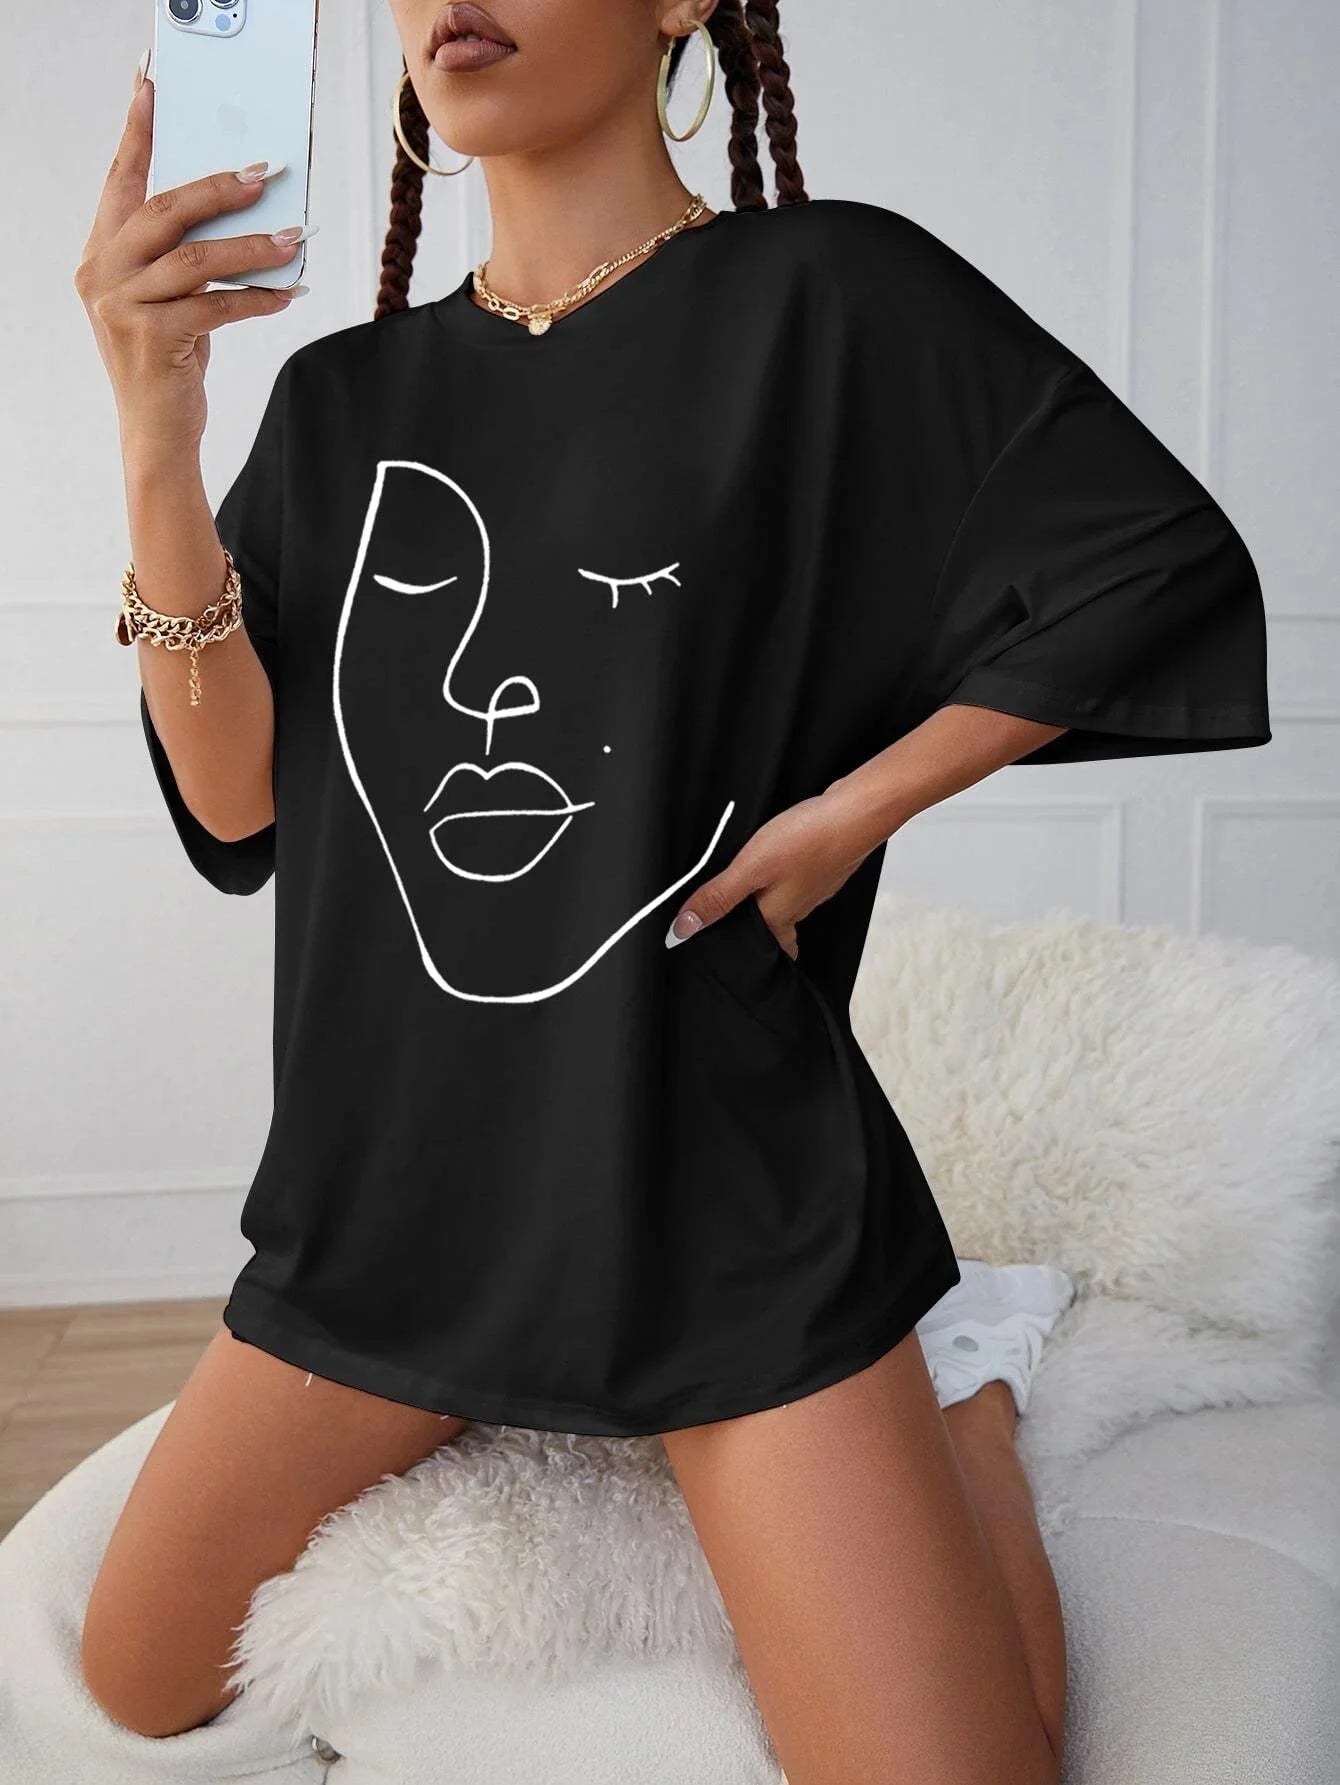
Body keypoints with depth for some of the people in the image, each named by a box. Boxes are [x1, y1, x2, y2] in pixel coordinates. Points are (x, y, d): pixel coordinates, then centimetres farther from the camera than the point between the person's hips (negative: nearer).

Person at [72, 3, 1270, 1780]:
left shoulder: (827, 295, -6)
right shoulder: (343, 398, 6)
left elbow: (1167, 571, -6)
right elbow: (235, 803, -2)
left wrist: (850, 809, -11)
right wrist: (158, 440, -13)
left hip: (723, 1175, -4)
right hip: (398, 1159, 5)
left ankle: (948, 1370, 20)